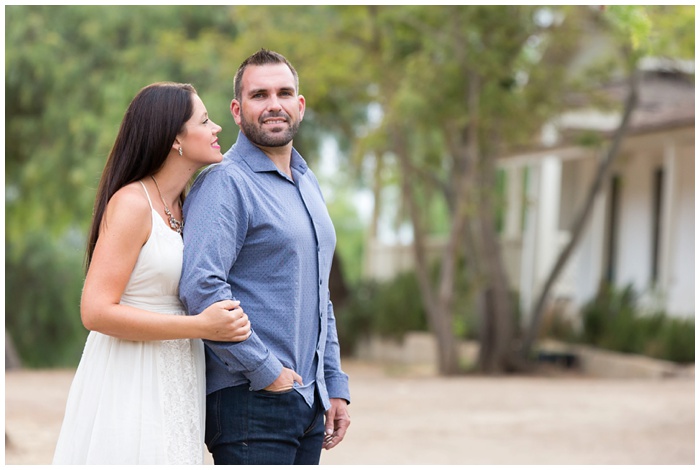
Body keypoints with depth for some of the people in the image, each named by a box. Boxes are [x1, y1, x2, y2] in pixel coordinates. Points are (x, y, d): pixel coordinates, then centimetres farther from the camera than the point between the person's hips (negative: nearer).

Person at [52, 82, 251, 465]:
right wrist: (201, 326, -21)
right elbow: (96, 311, -20)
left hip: (172, 386, 8)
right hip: (131, 384, -8)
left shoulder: (181, 208, 12)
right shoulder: (131, 203, -13)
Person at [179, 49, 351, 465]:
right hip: (251, 401, -8)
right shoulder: (225, 183, -9)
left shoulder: (309, 184, 18)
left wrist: (336, 385, 17)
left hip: (308, 400, 8)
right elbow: (201, 287, -22)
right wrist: (266, 371, -18)